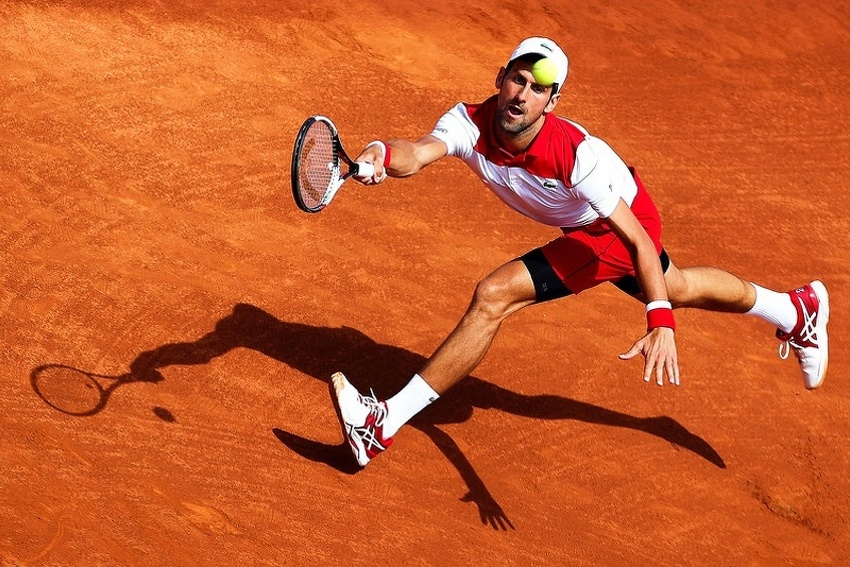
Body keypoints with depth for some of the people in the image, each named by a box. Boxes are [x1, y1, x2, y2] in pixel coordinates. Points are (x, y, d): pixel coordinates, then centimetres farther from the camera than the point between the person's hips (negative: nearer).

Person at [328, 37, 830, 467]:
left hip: (615, 229, -7)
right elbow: (420, 153, -43)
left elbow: (640, 240, -36)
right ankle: (796, 311, 61)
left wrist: (662, 325, -47)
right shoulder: (471, 122, -23)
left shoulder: (575, 154, -37)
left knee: (495, 296, -23)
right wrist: (383, 155, -67)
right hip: (586, 223, 7)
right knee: (675, 288, 33)